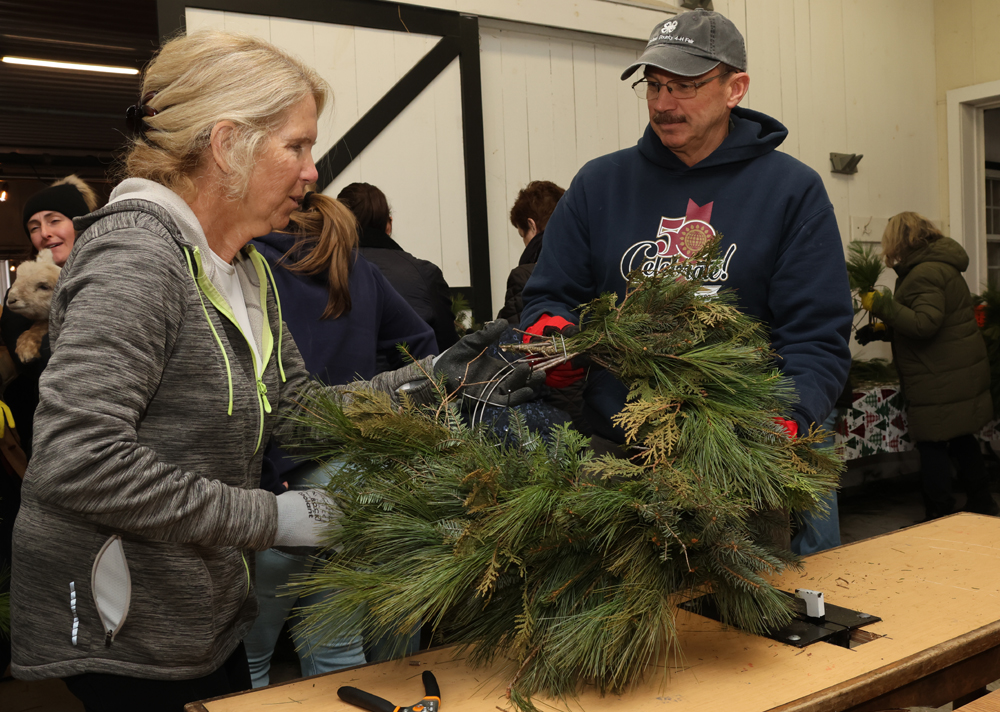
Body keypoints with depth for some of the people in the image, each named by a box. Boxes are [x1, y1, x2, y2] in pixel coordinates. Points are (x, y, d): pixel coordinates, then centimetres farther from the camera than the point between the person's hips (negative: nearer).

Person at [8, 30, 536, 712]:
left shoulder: (246, 270, 8)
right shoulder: (136, 254, -23)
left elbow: (295, 411, 6)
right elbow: (77, 460, -31)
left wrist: (431, 377, -2)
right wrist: (269, 518, -24)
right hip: (119, 635, -9)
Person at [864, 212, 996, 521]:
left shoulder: (925, 273, -18)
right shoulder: (940, 266, 15)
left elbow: (925, 323, -26)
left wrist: (882, 304, -22)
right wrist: (885, 322, 22)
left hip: (940, 380, -10)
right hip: (961, 371, 10)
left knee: (932, 447, -3)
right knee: (961, 439, 19)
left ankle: (939, 516, 3)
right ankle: (981, 504, 31)